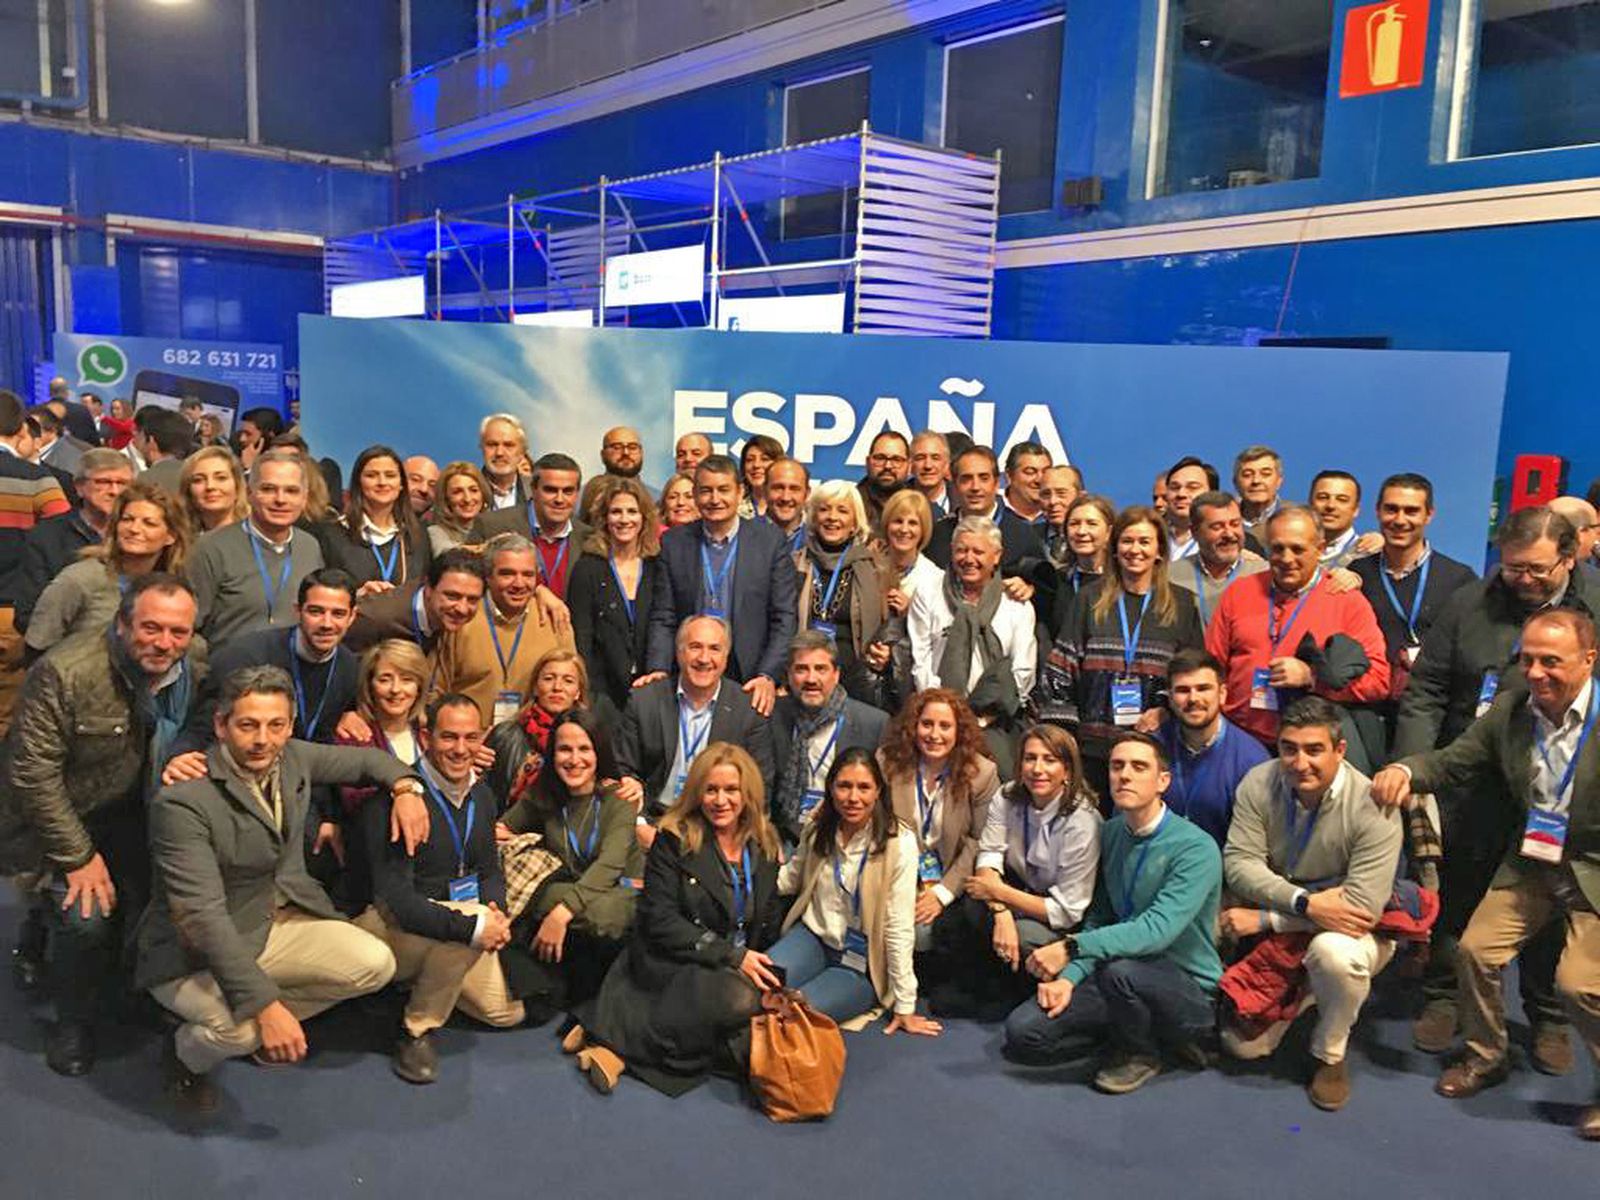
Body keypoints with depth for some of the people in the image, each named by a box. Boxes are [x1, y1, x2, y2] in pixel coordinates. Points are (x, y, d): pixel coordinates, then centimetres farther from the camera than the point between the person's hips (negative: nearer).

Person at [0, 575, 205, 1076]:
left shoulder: (194, 673, -11)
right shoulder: (64, 673, -25)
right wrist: (79, 857, -19)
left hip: (130, 816, 4)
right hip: (57, 817, -4)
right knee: (87, 919, -18)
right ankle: (73, 1023, 12)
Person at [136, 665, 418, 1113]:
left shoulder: (294, 758, -6)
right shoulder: (182, 800, -26)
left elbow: (365, 759, 16)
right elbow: (203, 915, -31)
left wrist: (405, 784, -7)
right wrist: (265, 1004, -35)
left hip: (278, 921, 7)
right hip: (193, 953, -6)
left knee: (376, 965, -12)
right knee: (239, 1030, -33)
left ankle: (268, 1027, 12)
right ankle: (186, 1053, 5)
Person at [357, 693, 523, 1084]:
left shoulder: (481, 795, 3)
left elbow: (490, 868, 12)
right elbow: (395, 897, -27)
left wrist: (497, 909, -11)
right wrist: (473, 927, -34)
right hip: (393, 924, -7)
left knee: (509, 1013, 0)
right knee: (468, 918, -35)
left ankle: (430, 983, 25)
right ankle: (416, 1032, -12)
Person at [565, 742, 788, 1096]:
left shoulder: (765, 846, 9)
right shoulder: (675, 841, -4)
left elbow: (771, 923, 16)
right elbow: (659, 921, -11)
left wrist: (756, 963, -3)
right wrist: (732, 955, -17)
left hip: (738, 970, 5)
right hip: (671, 964, -5)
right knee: (738, 999, -35)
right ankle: (621, 1040, -20)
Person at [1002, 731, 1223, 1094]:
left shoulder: (1195, 848, -19)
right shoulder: (1110, 833, 4)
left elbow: (1157, 930, -31)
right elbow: (1098, 919, 7)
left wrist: (1071, 948, -36)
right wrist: (1068, 977, -10)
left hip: (1191, 991, -6)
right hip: (1126, 981, 6)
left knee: (1121, 968, -38)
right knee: (1022, 1032, -11)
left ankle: (1140, 1053, -5)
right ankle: (1139, 1032, 8)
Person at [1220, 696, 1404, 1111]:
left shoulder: (1371, 806, -24)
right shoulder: (1259, 785, -13)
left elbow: (1363, 905, -28)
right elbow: (1238, 862, -16)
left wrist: (1264, 918, -25)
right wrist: (1305, 902, -32)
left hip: (1346, 930, -3)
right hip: (1276, 938, 3)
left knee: (1335, 951, -39)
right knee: (1243, 1045, -2)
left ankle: (1330, 1055, -9)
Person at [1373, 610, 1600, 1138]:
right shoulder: (1509, 709, -4)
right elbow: (1453, 762, 1)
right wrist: (1405, 770, -20)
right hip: (1530, 861, 5)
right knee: (1474, 949, 0)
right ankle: (1486, 1056, 25)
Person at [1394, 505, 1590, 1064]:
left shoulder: (1591, 611, -2)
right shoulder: (1468, 605, 1)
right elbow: (1425, 691, 0)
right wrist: (1411, 766, -10)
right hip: (1467, 788, 1)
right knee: (1455, 897, 13)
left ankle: (1547, 1018, 33)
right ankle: (1443, 998, 32)